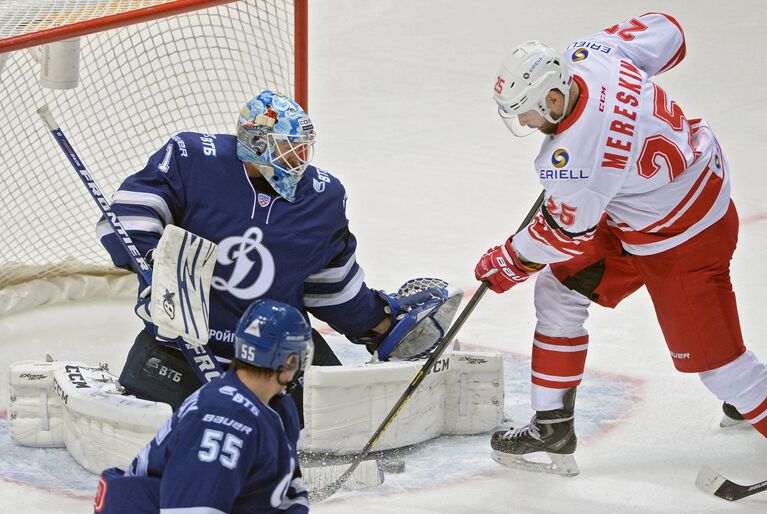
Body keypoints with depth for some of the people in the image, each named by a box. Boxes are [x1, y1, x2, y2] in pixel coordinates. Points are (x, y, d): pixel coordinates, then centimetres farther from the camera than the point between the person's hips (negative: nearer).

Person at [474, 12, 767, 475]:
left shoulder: (574, 157, -35)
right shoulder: (591, 53, -15)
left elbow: (567, 235, -17)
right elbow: (666, 31, 3)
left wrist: (508, 263, 1)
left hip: (683, 239, -10)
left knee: (708, 356, -1)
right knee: (558, 292, 12)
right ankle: (553, 427, 21)